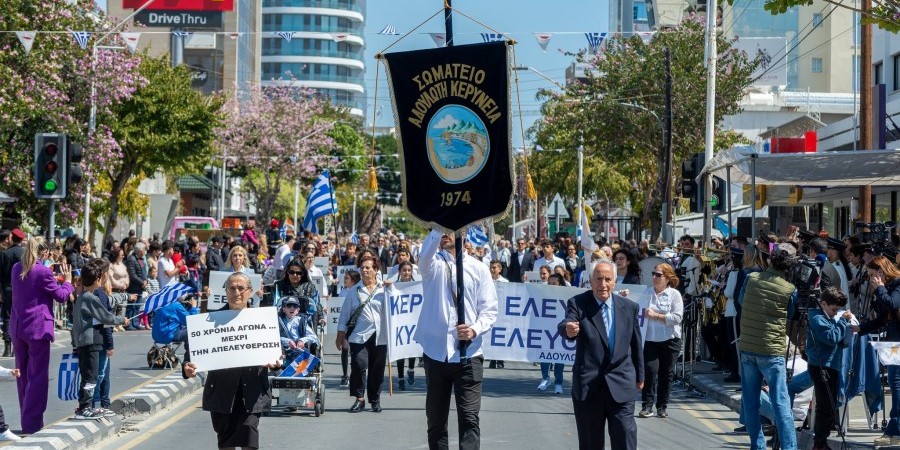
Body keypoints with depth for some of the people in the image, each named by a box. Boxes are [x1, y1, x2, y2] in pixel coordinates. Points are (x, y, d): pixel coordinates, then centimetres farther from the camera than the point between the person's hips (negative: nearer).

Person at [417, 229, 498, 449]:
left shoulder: (478, 268, 6)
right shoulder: (432, 264, 7)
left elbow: (489, 309, 3)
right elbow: (425, 253, -19)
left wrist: (476, 329, -17)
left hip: (468, 355, -1)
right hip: (436, 352, 2)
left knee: (469, 419, -8)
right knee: (435, 419, 9)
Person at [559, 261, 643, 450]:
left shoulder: (629, 307, 5)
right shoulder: (577, 304, -4)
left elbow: (636, 343, 14)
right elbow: (566, 325, -23)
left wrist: (639, 375, 20)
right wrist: (568, 329, -47)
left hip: (621, 386, 1)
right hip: (588, 385, -1)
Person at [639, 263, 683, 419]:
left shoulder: (674, 294, -1)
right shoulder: (647, 293, 7)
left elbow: (677, 318, -11)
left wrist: (656, 315, -14)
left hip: (670, 340, -1)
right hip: (650, 339, 1)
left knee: (666, 373, 6)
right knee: (650, 369, -11)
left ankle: (662, 406, 17)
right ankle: (647, 405, -3)